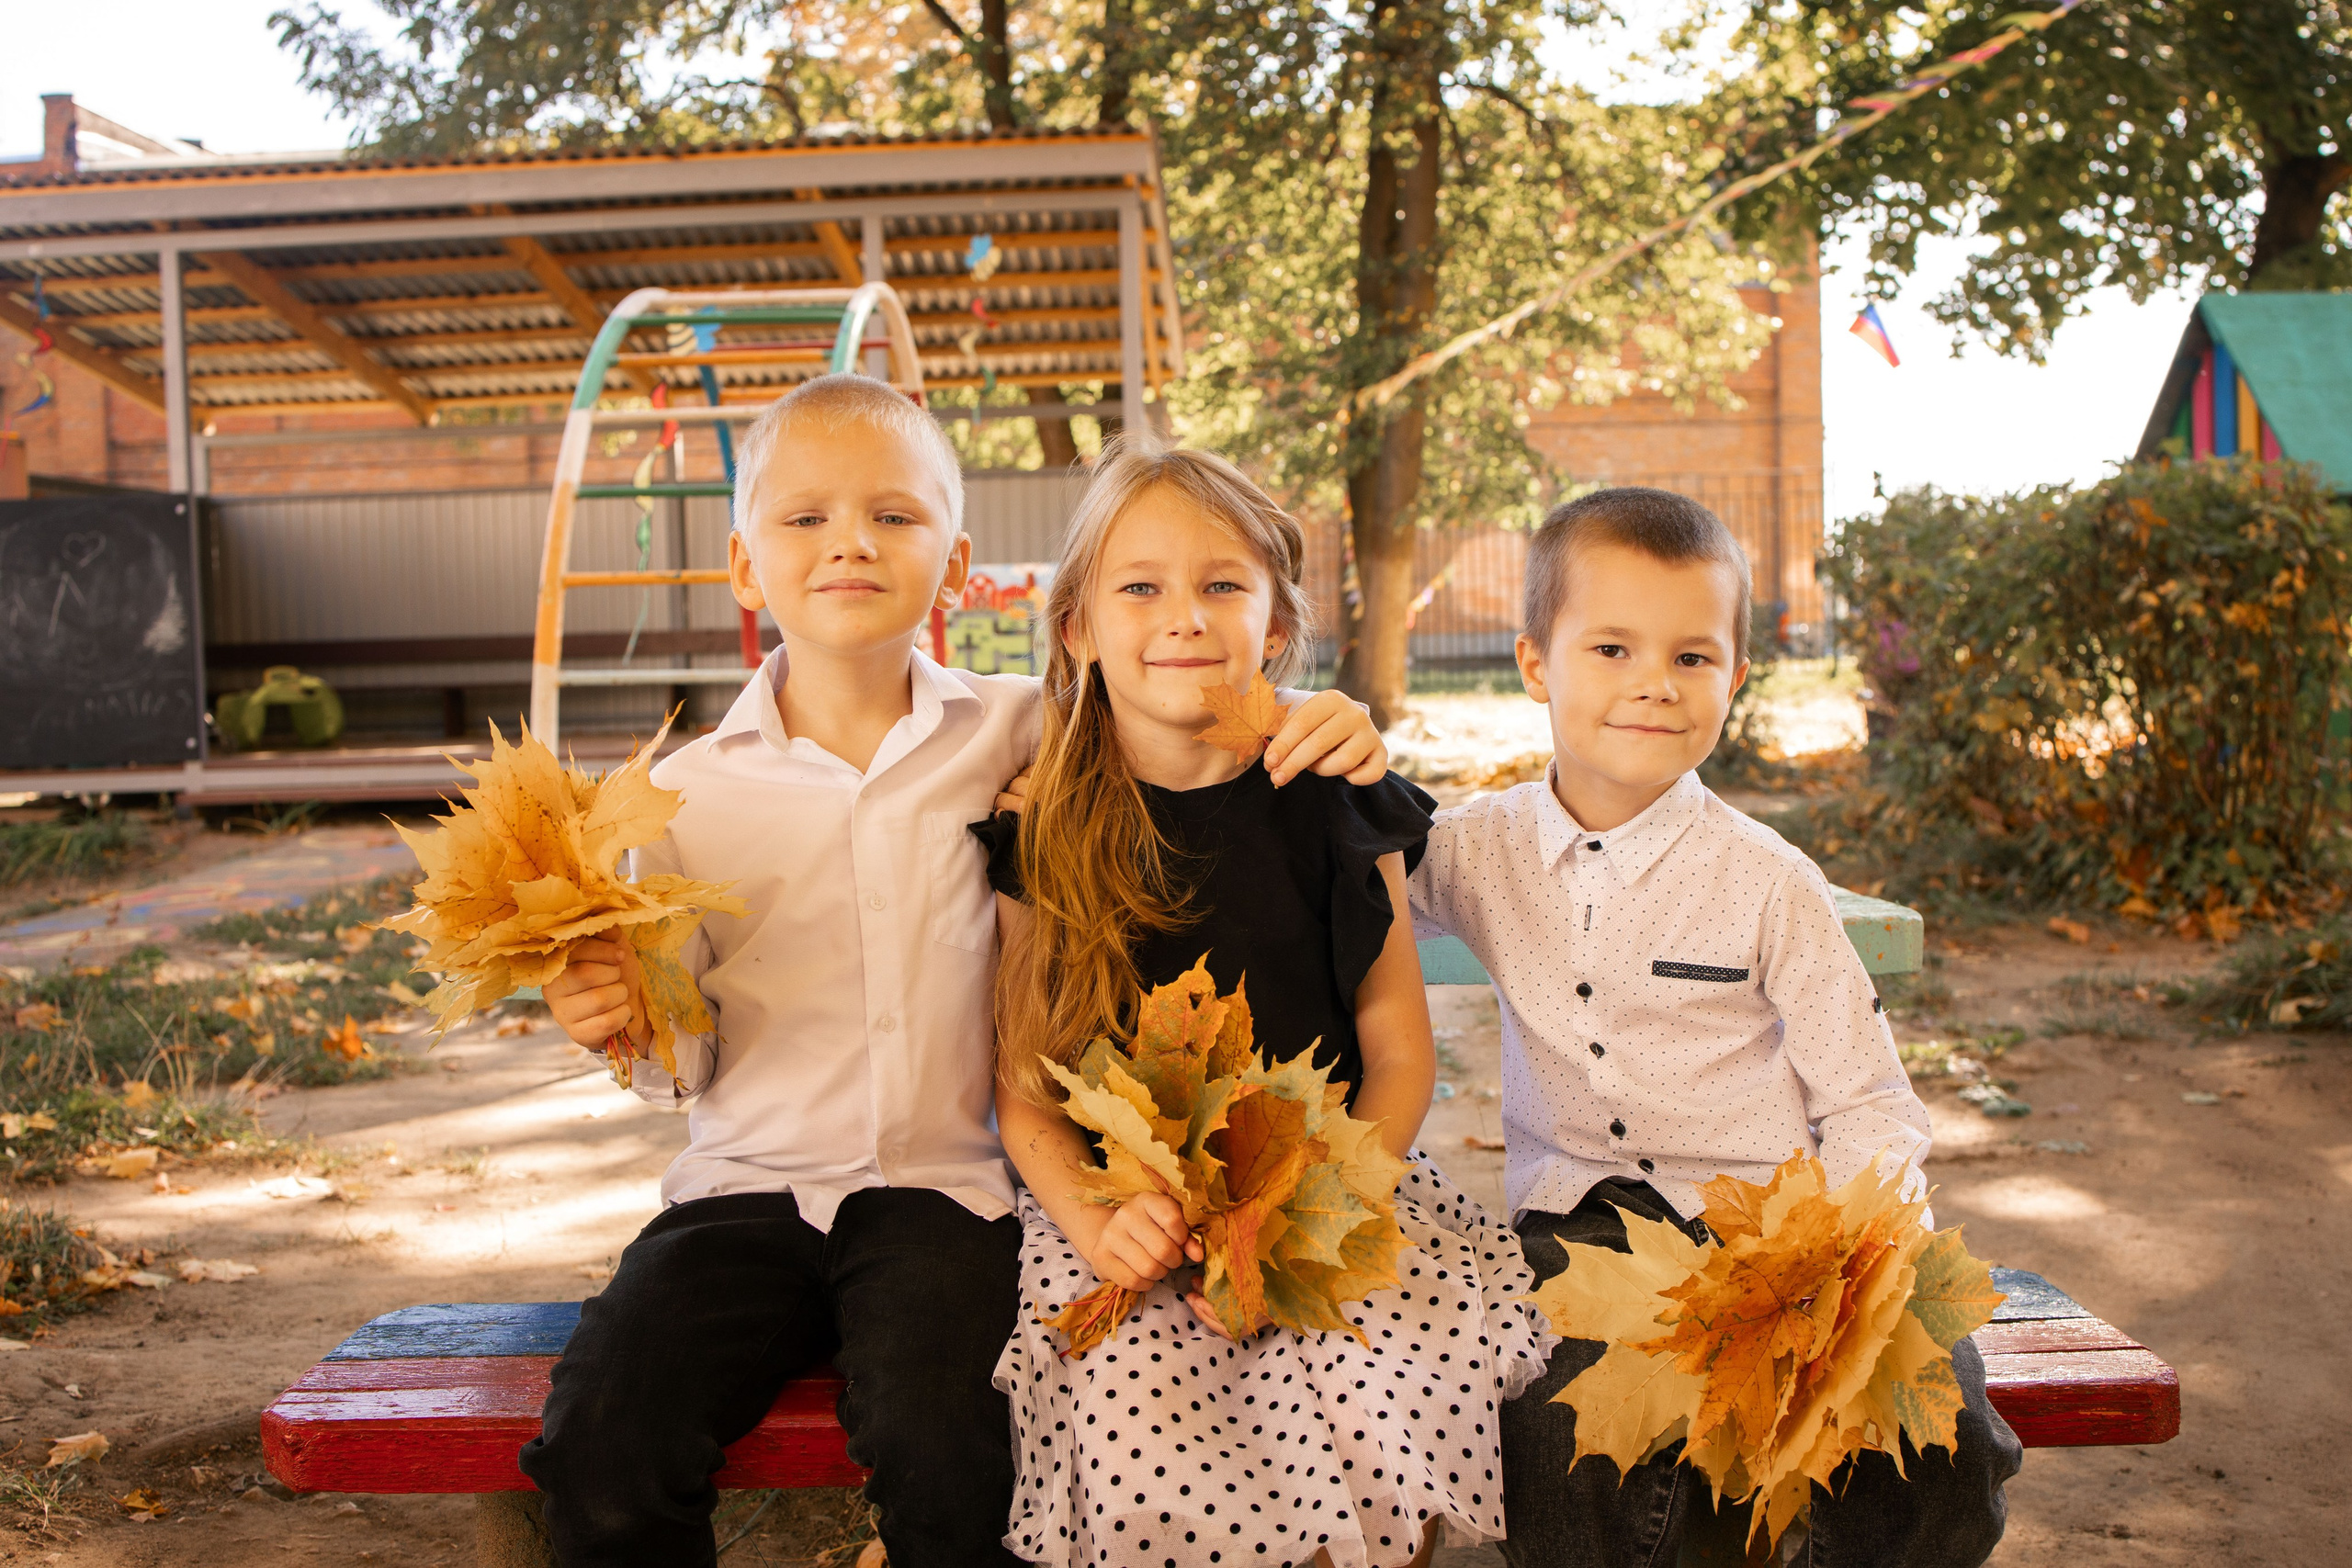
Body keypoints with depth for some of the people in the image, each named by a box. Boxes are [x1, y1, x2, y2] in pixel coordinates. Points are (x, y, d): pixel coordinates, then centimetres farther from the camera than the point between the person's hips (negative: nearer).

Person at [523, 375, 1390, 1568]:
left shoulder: (1008, 731, 2)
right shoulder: (689, 792, 4)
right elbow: (688, 1060, 10)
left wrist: (1316, 724, -6)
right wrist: (631, 1024, -11)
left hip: (940, 1187, -1)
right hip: (746, 1187, 2)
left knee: (937, 1443, -29)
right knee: (601, 1439, -21)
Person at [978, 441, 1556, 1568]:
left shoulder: (1334, 810, 3)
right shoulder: (1043, 844, 2)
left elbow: (1399, 1058, 3)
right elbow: (1023, 1091, 4)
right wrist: (1094, 1217, -15)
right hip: (1124, 1213, -1)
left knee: (1398, 1411, -25)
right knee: (1149, 1465, -27)